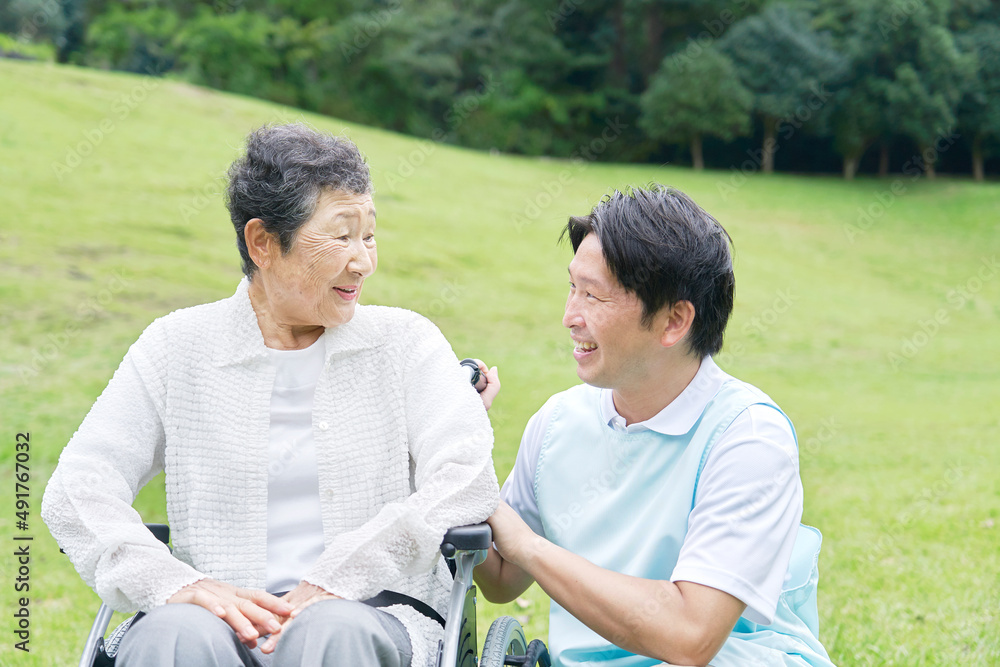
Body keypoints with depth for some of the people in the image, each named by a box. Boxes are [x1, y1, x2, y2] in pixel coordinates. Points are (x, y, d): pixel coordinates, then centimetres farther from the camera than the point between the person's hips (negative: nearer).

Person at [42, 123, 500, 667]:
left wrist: (330, 583, -18)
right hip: (223, 613, 0)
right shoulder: (177, 347, 11)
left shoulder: (406, 343, 9)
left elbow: (467, 479, -6)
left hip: (371, 613, 0)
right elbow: (75, 490, 3)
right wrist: (178, 582, -17)